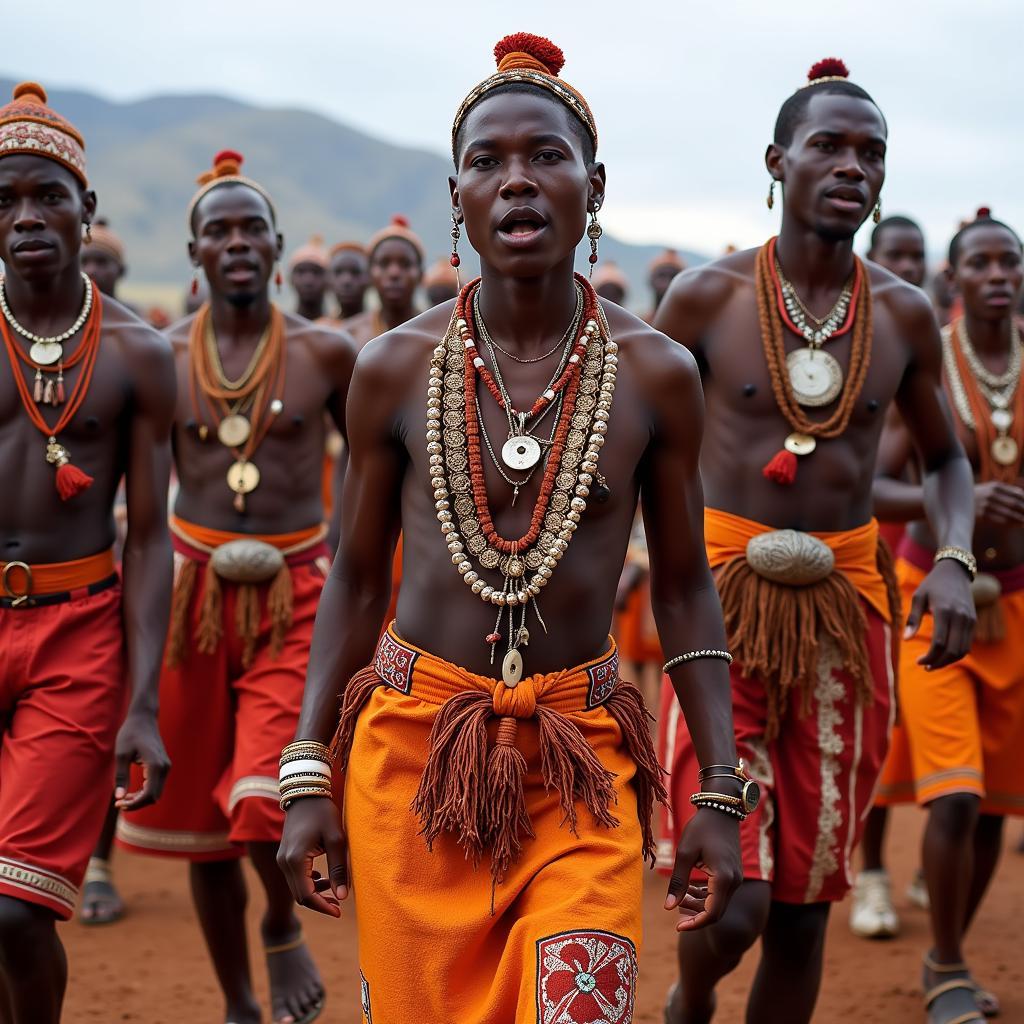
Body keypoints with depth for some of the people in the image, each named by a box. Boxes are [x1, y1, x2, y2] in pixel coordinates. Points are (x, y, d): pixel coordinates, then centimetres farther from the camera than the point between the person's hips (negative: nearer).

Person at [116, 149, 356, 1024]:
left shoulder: (325, 353, -1)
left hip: (297, 594, -2)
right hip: (192, 588, 2)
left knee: (267, 800, -19)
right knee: (202, 814, 10)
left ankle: (284, 929, 16)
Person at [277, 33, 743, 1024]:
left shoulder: (656, 374, -1)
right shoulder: (394, 368, -1)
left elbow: (684, 589, 5)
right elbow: (355, 579, 6)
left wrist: (719, 795, 2)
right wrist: (308, 778, 2)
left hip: (582, 757, 0)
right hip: (412, 748, 0)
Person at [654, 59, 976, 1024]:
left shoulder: (903, 315, 5)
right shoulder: (705, 297, -4)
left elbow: (945, 456, 18)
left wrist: (954, 560, -1)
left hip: (847, 604, 3)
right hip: (721, 594, -3)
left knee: (803, 905, 8)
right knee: (734, 903, -12)